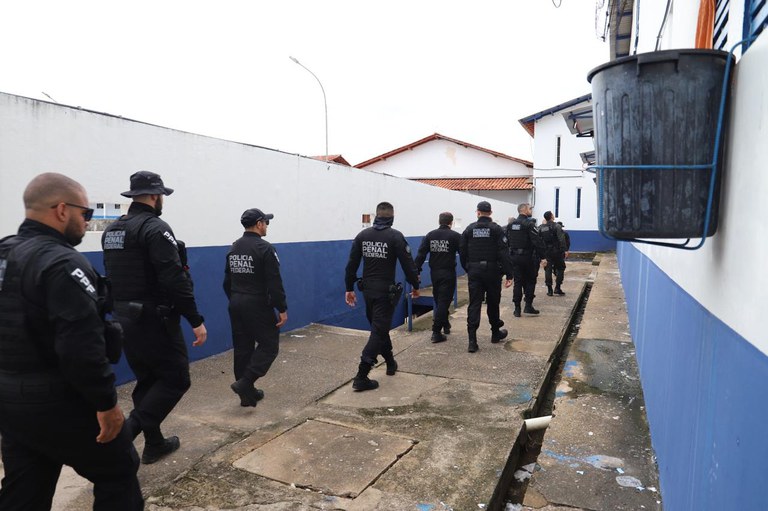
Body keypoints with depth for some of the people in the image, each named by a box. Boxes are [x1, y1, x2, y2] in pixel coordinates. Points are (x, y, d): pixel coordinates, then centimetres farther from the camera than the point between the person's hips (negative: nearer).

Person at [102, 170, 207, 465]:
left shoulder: (111, 230, 11)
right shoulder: (155, 228, -16)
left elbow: (115, 276, 17)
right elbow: (175, 279, -23)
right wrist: (196, 320, -20)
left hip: (124, 318, 9)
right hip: (153, 320, -9)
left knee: (147, 381, 18)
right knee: (176, 379, 2)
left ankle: (154, 444, 26)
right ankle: (124, 433, -7)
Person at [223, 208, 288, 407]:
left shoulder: (233, 248, 9)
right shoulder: (264, 248, -15)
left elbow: (227, 281, 15)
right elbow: (274, 282, -18)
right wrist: (282, 308, -14)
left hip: (236, 305, 8)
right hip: (258, 305, -8)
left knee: (242, 349, 12)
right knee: (269, 345, 3)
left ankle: (247, 393, 19)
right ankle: (244, 382, -8)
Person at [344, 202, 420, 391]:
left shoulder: (363, 235, 3)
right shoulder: (395, 236, -10)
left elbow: (351, 264, 3)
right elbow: (408, 264, -11)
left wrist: (349, 288, 11)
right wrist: (415, 286, 3)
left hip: (367, 290, 5)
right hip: (385, 291, -5)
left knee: (379, 327, 21)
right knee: (379, 330, -2)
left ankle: (391, 363, 37)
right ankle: (361, 377, -7)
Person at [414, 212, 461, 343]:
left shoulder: (430, 235, 4)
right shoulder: (455, 236, -6)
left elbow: (421, 254, -2)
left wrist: (416, 271, -2)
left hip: (434, 273, 4)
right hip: (448, 273, -4)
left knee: (438, 300, 19)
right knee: (444, 301, -2)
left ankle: (445, 325, 32)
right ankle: (436, 332, -5)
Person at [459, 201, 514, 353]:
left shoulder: (469, 229, 3)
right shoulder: (496, 229, -5)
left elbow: (462, 251, 4)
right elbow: (503, 253, -11)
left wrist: (467, 269, 15)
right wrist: (509, 274, -11)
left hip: (474, 271, 1)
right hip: (492, 271, -1)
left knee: (474, 304, -1)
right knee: (493, 303, 14)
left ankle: (472, 341, -9)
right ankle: (495, 333, 31)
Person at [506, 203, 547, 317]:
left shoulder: (510, 225, 8)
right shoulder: (529, 224, -12)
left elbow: (506, 241, 11)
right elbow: (537, 242, -17)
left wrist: (508, 255, 17)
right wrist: (543, 257, -16)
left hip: (514, 256, 5)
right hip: (527, 257, -5)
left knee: (518, 282, 8)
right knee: (530, 281, 8)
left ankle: (517, 309, 7)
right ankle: (528, 306, 5)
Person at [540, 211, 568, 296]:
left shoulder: (541, 228, 6)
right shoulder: (556, 226, -9)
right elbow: (561, 240, -16)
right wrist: (563, 251, -13)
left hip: (546, 252, 4)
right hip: (556, 251, -4)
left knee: (548, 270, 7)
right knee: (560, 269, 8)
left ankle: (549, 290, 7)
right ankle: (557, 288, 3)